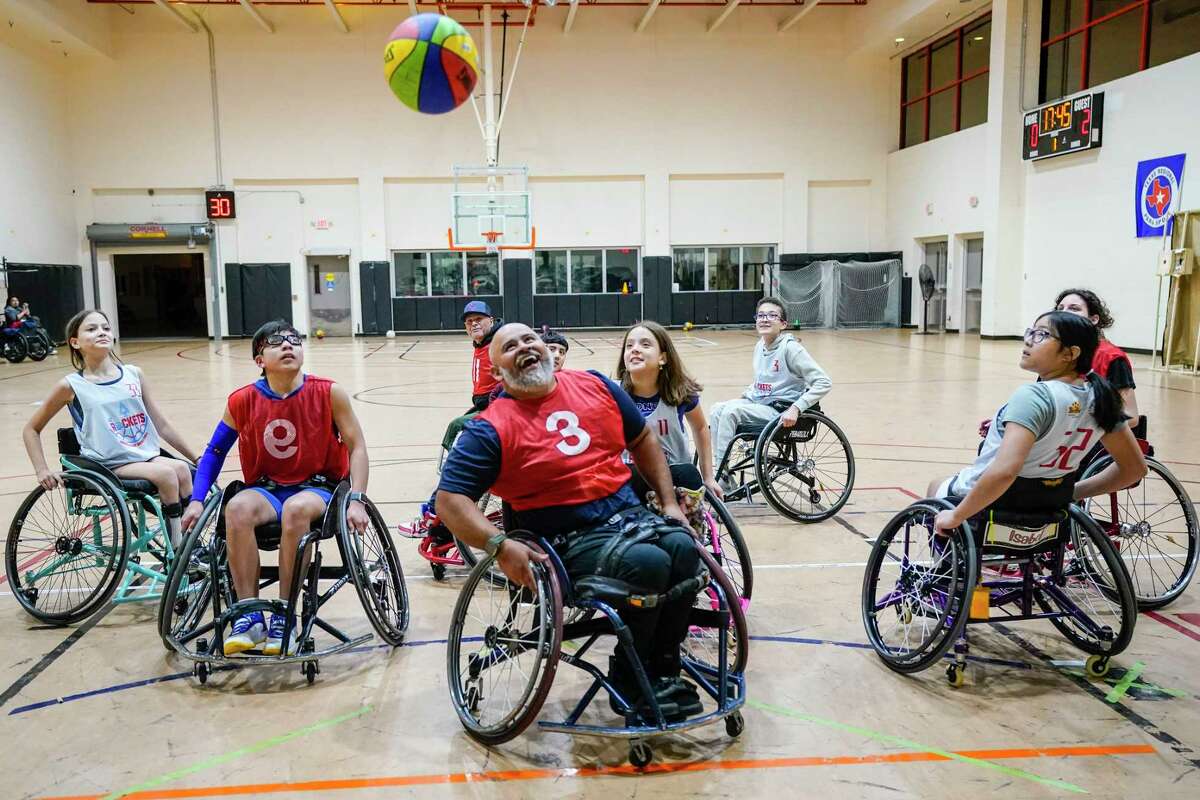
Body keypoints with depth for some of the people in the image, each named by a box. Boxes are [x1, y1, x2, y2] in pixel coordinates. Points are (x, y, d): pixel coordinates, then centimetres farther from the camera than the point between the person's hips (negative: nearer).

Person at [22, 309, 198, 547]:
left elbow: (162, 425, 12)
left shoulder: (134, 375, 7)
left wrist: (197, 458, 11)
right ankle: (177, 553, -18)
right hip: (108, 465, -4)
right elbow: (31, 429, 10)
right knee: (165, 473, -28)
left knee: (182, 469, -27)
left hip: (147, 456, 4)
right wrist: (42, 471, -2)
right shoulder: (72, 386, -2)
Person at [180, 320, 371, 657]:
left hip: (317, 487, -2)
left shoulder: (328, 393, -8)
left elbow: (356, 447, -4)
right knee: (238, 508, -32)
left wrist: (356, 500, -14)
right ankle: (249, 616, -24)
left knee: (296, 509, -37)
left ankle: (284, 616, -23)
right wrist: (197, 501, 1)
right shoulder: (242, 401, -2)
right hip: (266, 488, 2)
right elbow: (214, 452, 11)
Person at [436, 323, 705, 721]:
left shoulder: (596, 386, 9)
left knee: (682, 547, -24)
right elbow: (449, 499, -10)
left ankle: (664, 669, -5)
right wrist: (499, 545, -25)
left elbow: (643, 440, 21)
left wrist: (670, 503, 15)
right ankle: (630, 680, -5)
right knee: (648, 564, -30)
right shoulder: (491, 429, -6)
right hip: (570, 541, -5)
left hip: (629, 514, 5)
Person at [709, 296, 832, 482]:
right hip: (758, 403, 8)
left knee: (731, 411, -23)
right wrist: (743, 396, 11)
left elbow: (824, 383, -18)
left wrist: (796, 409, -26)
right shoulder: (760, 346, 9)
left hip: (780, 410, -7)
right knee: (717, 409, -11)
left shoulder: (790, 348, -14)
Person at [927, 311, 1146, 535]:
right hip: (1045, 508, 6)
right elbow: (1135, 467, 2)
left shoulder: (1033, 396, -30)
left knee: (936, 486, 26)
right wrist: (1072, 492, 9)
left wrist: (955, 516, -31)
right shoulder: (1099, 398, -8)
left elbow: (1004, 471, -43)